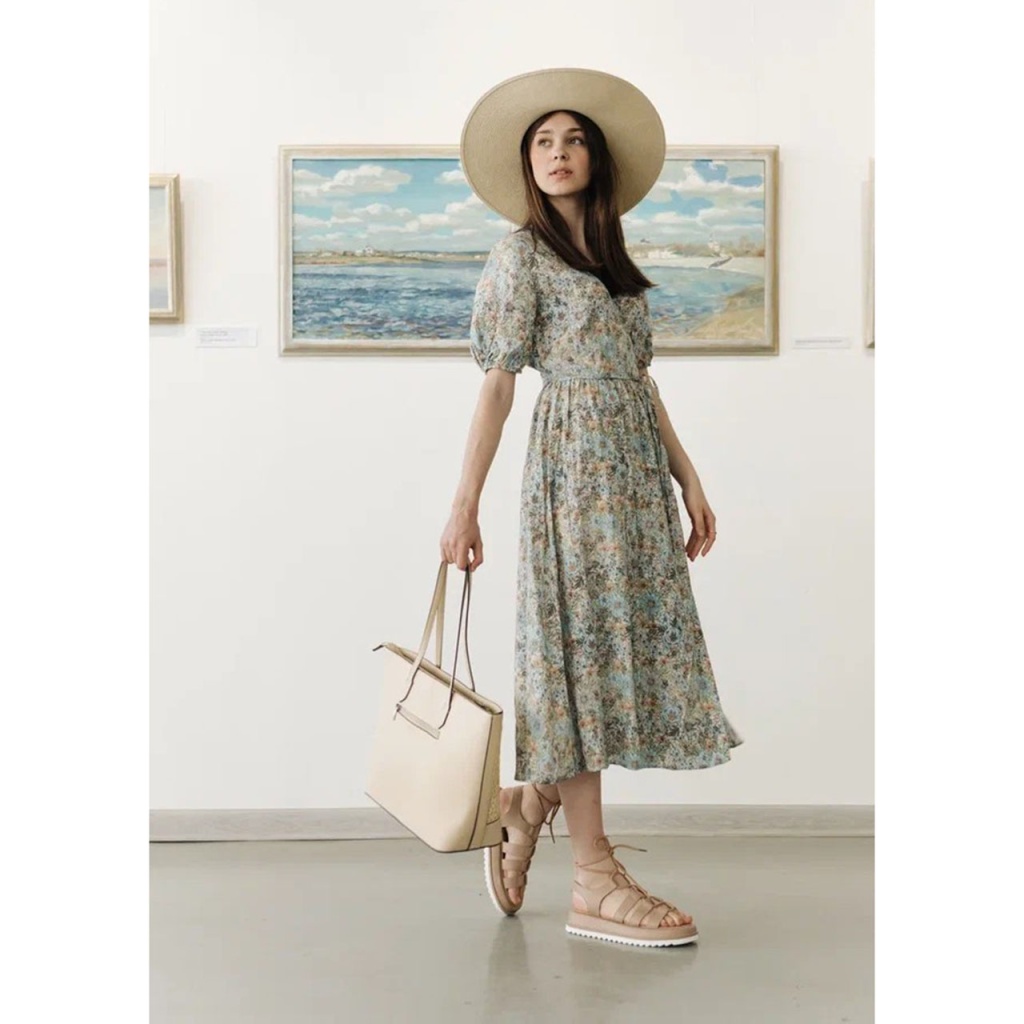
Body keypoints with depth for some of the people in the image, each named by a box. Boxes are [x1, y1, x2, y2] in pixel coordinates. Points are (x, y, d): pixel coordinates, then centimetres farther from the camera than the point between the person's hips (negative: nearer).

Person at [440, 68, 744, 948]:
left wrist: (688, 477, 13)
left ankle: (530, 801, 22)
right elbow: (498, 383, -5)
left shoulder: (613, 257, 19)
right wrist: (465, 504, -11)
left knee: (635, 643, 4)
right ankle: (595, 882, -4)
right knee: (586, 644, -8)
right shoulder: (521, 253, 1)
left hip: (636, 470, 7)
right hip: (574, 464, -7)